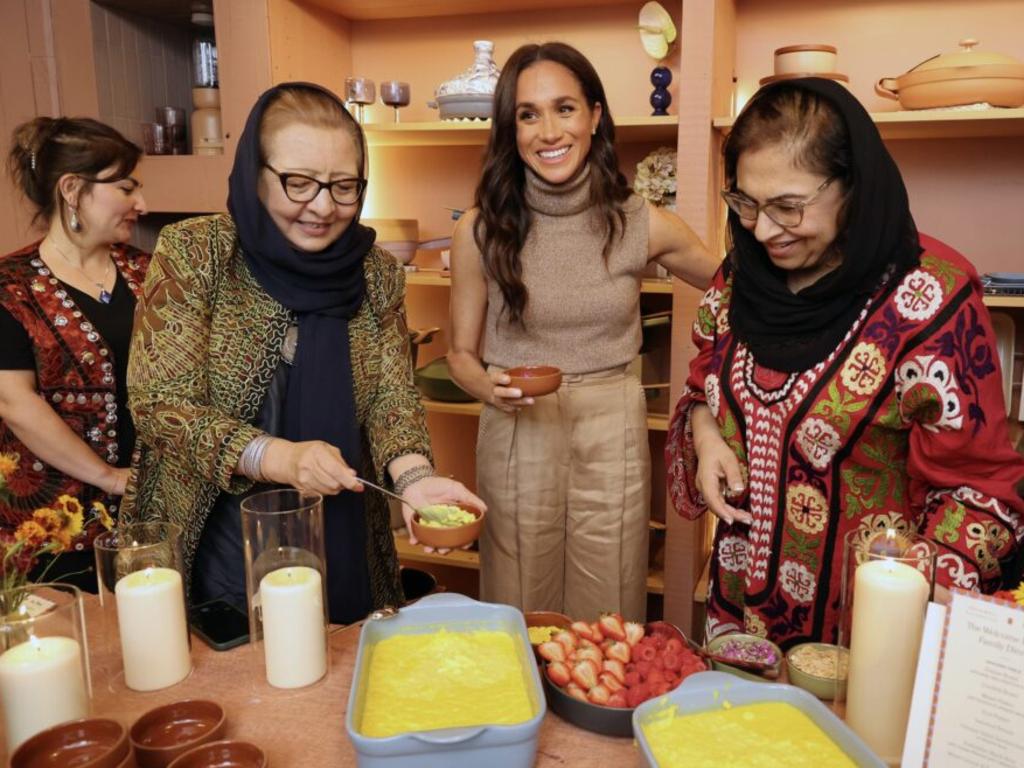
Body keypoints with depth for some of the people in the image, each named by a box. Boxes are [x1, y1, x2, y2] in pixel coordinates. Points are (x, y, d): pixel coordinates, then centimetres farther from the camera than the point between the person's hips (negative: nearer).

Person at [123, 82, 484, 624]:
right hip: (214, 544, -2)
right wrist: (279, 458, -30)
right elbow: (159, 403, -15)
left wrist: (413, 477, -26)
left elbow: (392, 398, -5)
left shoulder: (376, 273, -3)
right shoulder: (193, 253, -12)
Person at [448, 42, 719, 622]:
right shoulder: (482, 229, -6)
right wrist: (492, 389, -18)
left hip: (611, 435, 1)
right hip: (516, 438, 0)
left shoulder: (643, 225, -5)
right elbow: (461, 353, 3)